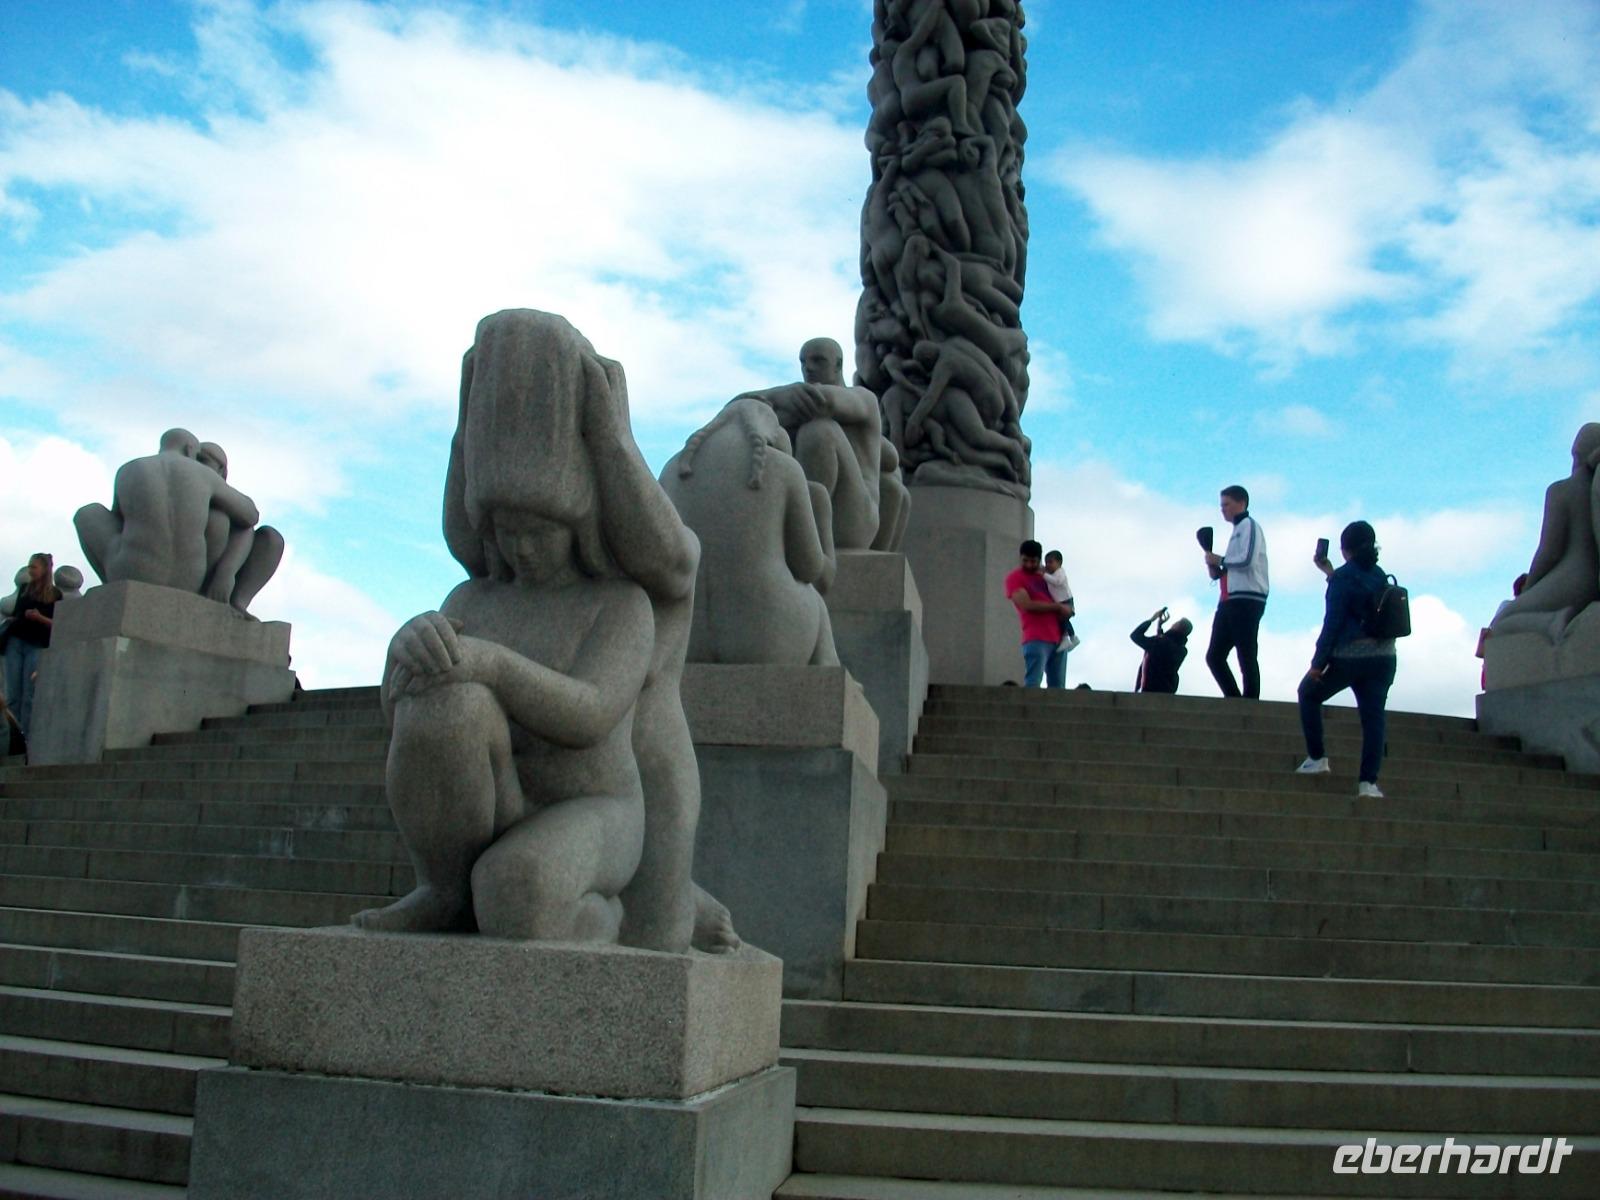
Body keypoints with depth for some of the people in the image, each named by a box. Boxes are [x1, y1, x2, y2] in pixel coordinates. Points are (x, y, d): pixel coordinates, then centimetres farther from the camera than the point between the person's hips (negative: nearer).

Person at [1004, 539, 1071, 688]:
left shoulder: (1044, 576, 20)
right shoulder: (1014, 578, 1)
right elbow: (1027, 605, -12)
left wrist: (1067, 609, 7)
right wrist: (1058, 606, -8)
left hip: (1058, 638, 7)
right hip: (1036, 639, -7)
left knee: (1057, 687, 2)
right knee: (1032, 685, -15)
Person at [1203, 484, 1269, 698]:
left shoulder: (1248, 525, -1)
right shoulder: (1238, 530, 26)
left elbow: (1246, 560, -16)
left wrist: (1220, 561, -2)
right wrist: (1216, 570, 9)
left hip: (1246, 600, -9)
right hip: (1231, 601, 9)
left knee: (1246, 657, -9)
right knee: (1214, 656, 4)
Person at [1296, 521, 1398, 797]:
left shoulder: (1343, 577, -9)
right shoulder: (1380, 576, 10)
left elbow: (1333, 622, -13)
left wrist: (1318, 663, -10)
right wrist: (1330, 574, 35)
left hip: (1348, 656, -5)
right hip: (1383, 656, 5)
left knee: (1309, 694, 17)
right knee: (1373, 715, 2)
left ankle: (1317, 758, 14)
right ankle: (1368, 781, -6)